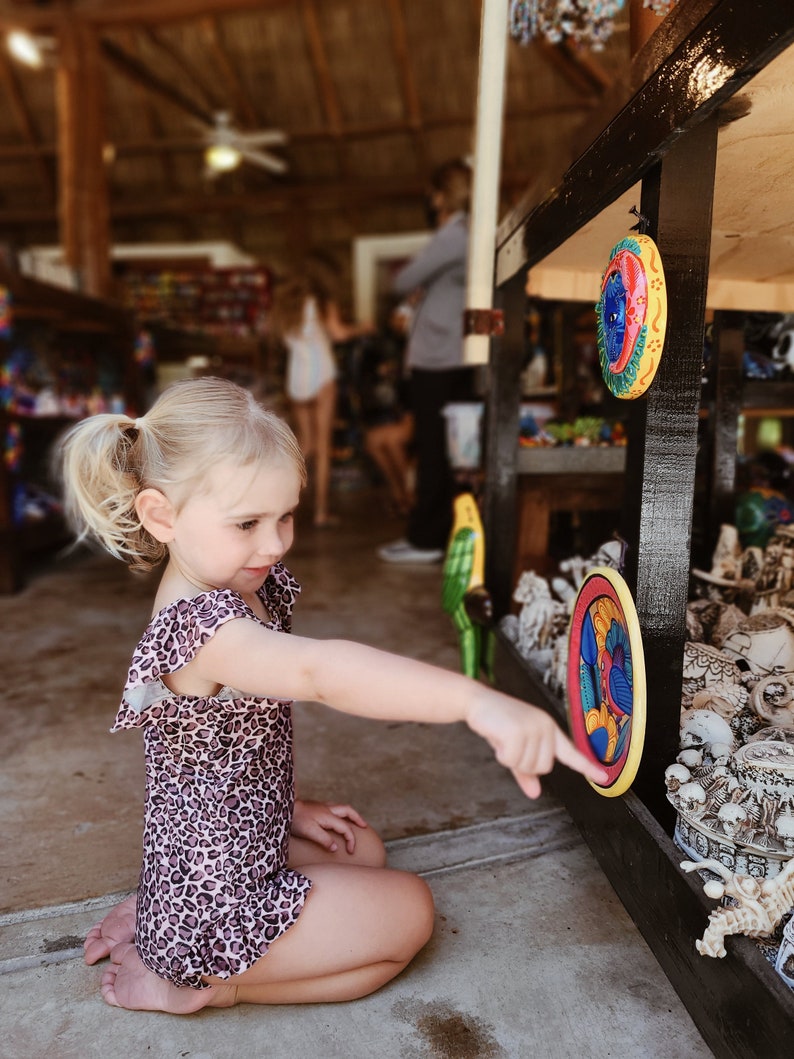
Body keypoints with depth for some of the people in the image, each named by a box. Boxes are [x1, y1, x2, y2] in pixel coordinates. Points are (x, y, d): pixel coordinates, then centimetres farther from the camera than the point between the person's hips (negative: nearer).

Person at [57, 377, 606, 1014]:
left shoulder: (255, 591, -4)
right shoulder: (201, 628, -34)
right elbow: (321, 670, -55)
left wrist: (289, 808, 7)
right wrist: (478, 701, -66)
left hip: (245, 839, 8)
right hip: (215, 905, -8)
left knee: (365, 851, 27)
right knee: (408, 911, 3)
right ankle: (202, 983, 6)